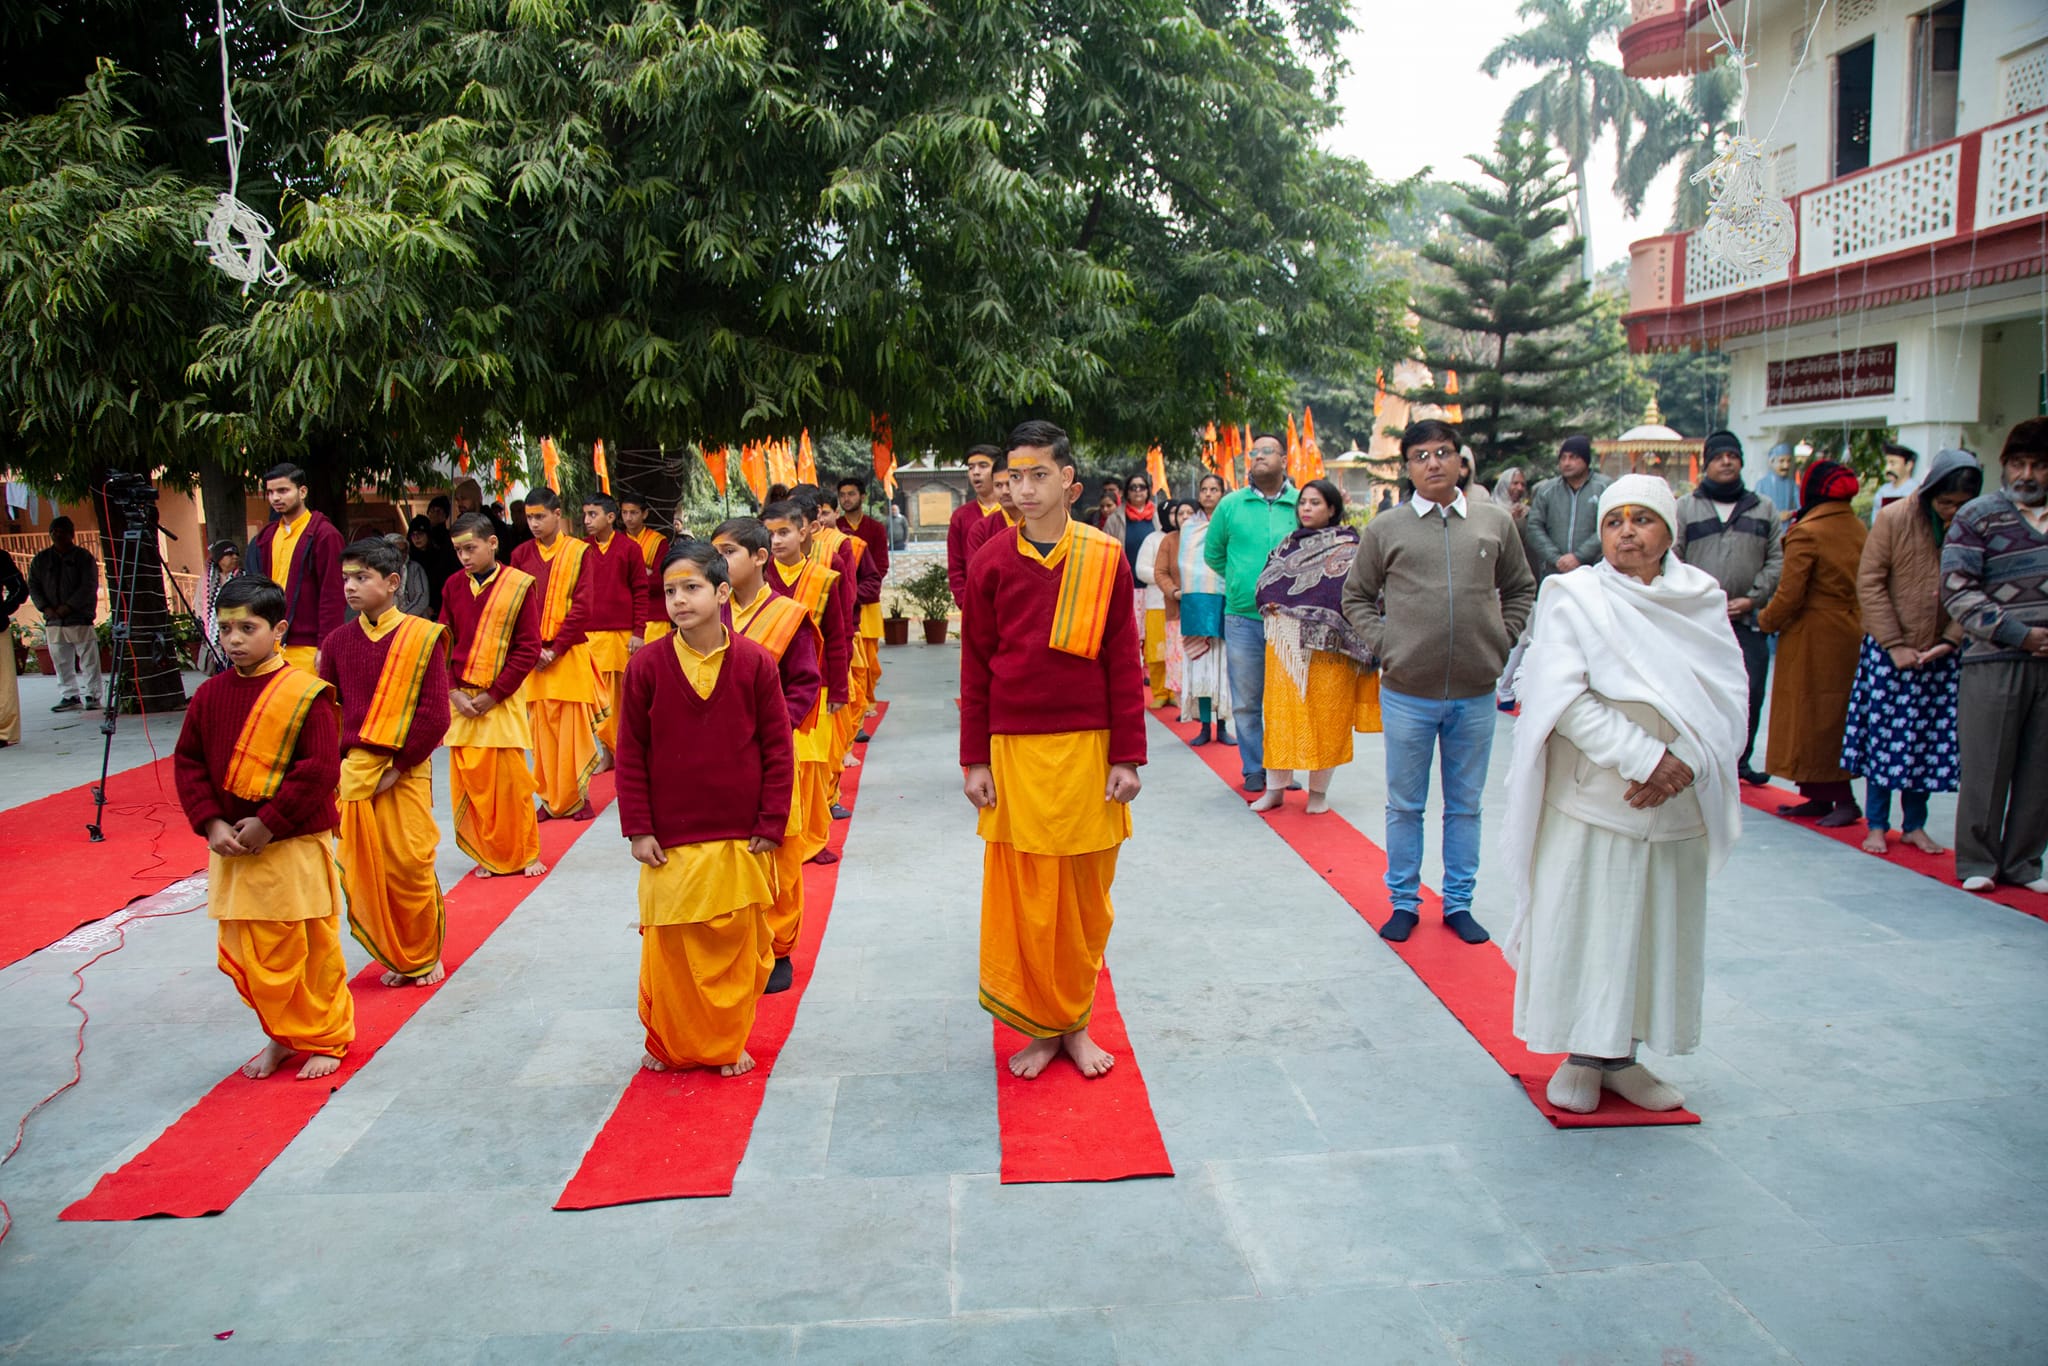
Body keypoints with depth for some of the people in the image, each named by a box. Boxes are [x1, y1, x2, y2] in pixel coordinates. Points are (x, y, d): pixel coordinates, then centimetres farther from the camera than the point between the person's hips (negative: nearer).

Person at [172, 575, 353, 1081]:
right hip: (233, 848, 5)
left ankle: (327, 1039, 24)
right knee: (245, 955, 12)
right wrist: (211, 824, -6)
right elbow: (188, 762, 7)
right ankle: (282, 1036, 31)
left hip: (297, 847, -5)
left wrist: (269, 823, -17)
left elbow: (321, 769, -16)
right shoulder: (210, 694, 4)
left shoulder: (305, 694, -12)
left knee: (312, 949, 5)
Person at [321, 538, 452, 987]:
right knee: (361, 873, 5)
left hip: (405, 771, -4)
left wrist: (397, 767, -12)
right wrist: (337, 766, -2)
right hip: (351, 770, 4)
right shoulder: (337, 642, 7)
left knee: (409, 866, -1)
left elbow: (434, 715, -9)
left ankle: (425, 957, 20)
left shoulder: (422, 637, -6)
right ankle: (397, 959, 23)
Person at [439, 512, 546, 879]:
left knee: (511, 779, -2)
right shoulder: (453, 587, 7)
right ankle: (488, 855, 17)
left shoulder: (519, 585, -5)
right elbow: (443, 644, 9)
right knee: (468, 780, 4)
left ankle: (525, 853, 14)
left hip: (502, 700, -4)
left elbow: (528, 648, -6)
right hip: (461, 700, 4)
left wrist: (494, 695, -11)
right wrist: (453, 692, -5)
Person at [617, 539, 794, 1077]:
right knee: (668, 948, 6)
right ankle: (670, 1047, 28)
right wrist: (637, 828, -3)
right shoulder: (647, 666, -4)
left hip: (741, 840, 0)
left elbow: (777, 748, -1)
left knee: (737, 947, 8)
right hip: (670, 841, 0)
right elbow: (630, 754, 0)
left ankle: (726, 1045, 26)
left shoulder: (755, 663, -5)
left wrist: (770, 825, -3)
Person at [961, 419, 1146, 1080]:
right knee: (1024, 895, 5)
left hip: (1087, 748, 0)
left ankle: (1076, 1024, 25)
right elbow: (975, 668, 3)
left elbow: (1124, 664, 0)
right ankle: (1042, 1028, 20)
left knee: (1086, 894, 8)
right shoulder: (990, 563, 1)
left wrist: (1127, 757, -3)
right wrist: (975, 760, 0)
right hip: (1015, 751, 0)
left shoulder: (1106, 559, -1)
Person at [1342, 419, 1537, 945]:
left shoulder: (1496, 523, 5)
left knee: (1466, 805, 13)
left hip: (1476, 694, 1)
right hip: (1407, 693, -1)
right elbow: (1356, 597, 9)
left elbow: (1521, 590, 16)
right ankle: (1404, 902, 24)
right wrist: (1382, 645, -3)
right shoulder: (1386, 529, 0)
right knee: (1405, 806, 10)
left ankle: (1459, 902, 27)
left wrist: (1501, 640, 4)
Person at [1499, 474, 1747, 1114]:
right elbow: (1565, 698, -12)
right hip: (1590, 799, -3)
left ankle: (1622, 1056, 23)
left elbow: (1729, 695, 1)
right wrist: (1642, 756, -18)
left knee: (1658, 929, 9)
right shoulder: (1574, 596, -3)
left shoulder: (1702, 600, 7)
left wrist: (1686, 763, -14)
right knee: (1583, 924, 2)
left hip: (1677, 804, 4)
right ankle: (1582, 1056, 17)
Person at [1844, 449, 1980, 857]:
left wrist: (1950, 641, -11)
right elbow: (1869, 582, -7)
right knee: (1884, 736, 1)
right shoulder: (1894, 518, -8)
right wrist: (1895, 644, -11)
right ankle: (1876, 825, 13)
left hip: (1944, 654, 2)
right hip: (1889, 650, -2)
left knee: (1932, 739, 6)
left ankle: (1914, 824, 19)